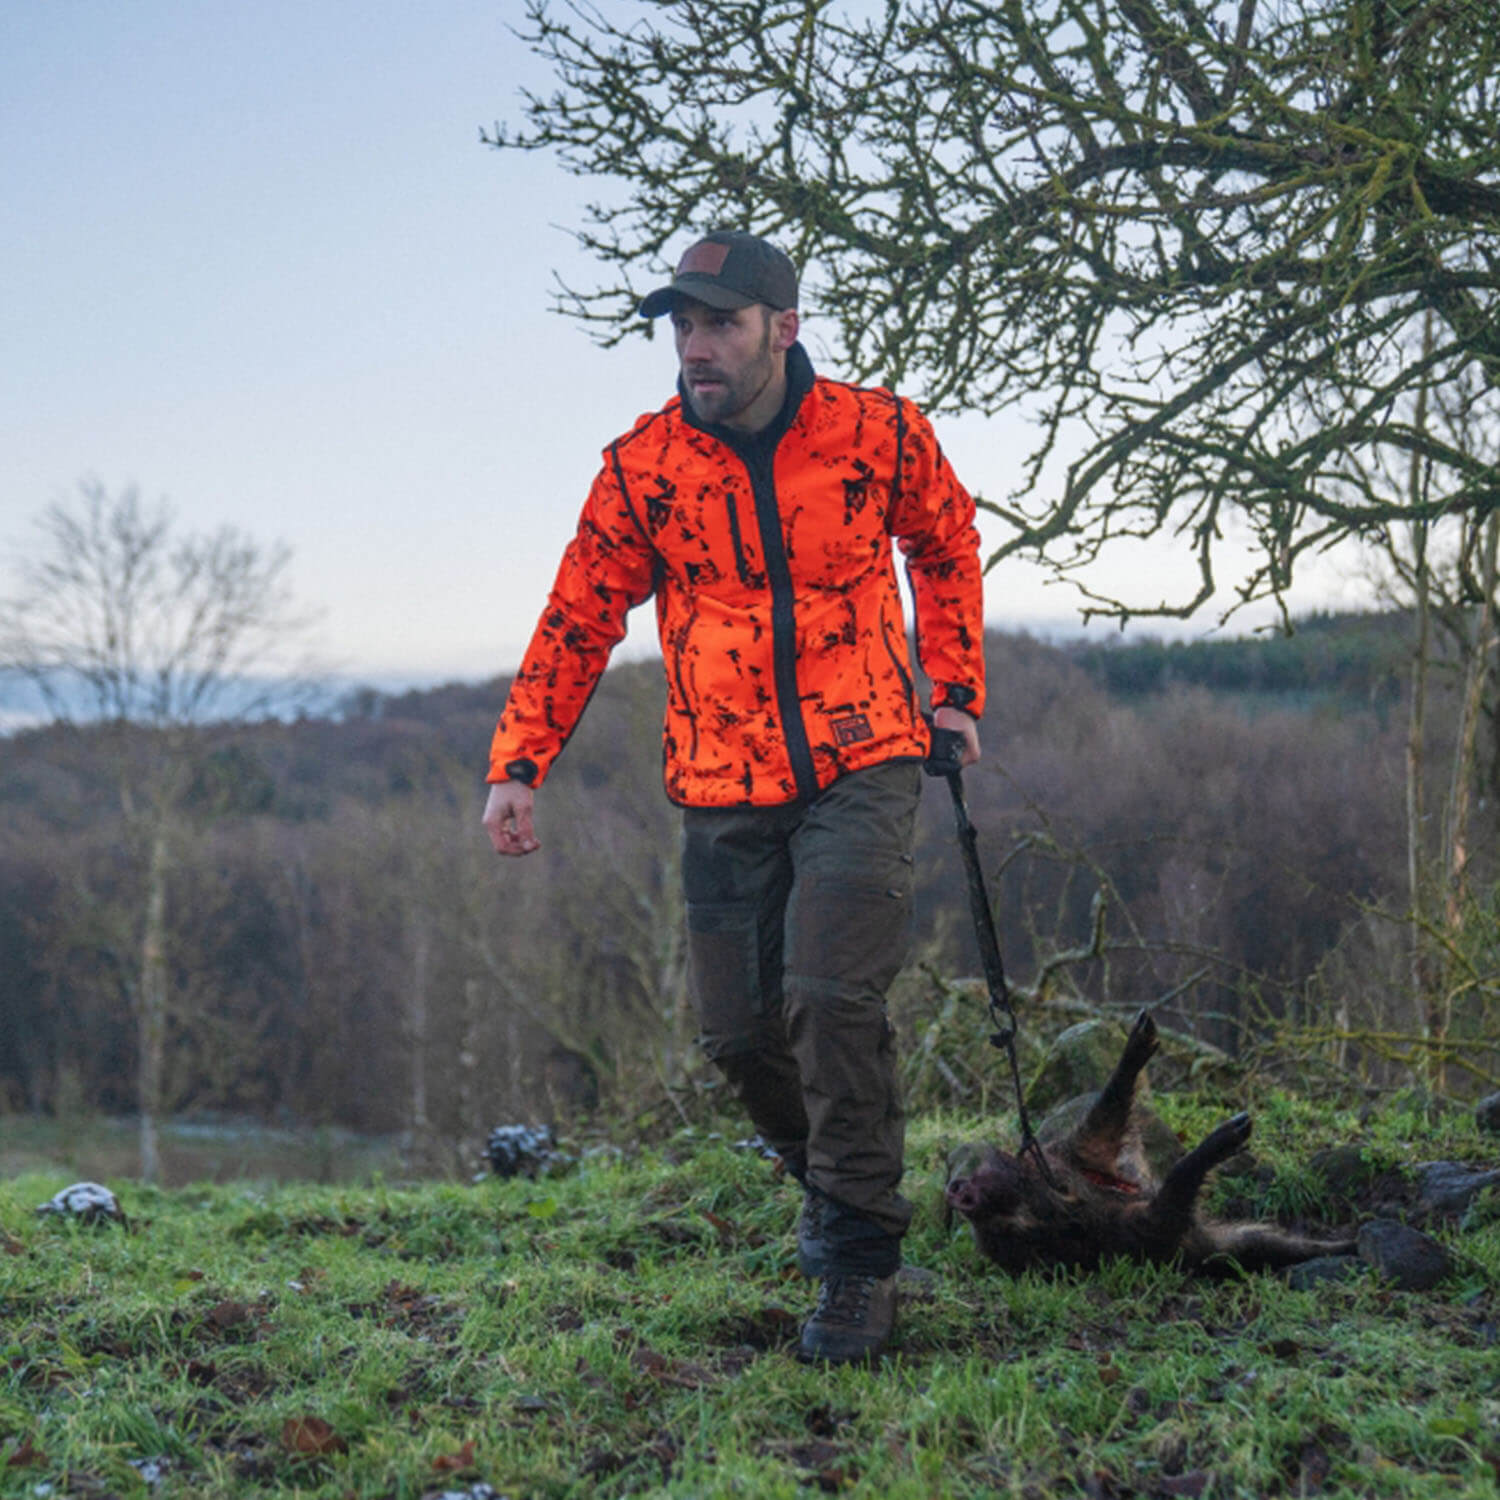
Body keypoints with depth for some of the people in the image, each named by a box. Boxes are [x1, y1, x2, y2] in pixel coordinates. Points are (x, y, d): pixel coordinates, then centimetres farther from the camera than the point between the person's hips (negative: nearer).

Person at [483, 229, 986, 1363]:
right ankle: (826, 1175, 36)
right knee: (741, 1030, 4)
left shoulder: (879, 434, -4)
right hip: (724, 794, 2)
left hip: (861, 768, -2)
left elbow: (948, 548, 16)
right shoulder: (643, 468, -2)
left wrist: (955, 691, 12)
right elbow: (577, 622, 3)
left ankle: (862, 1257, -4)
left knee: (831, 995, -18)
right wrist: (519, 765, -7)